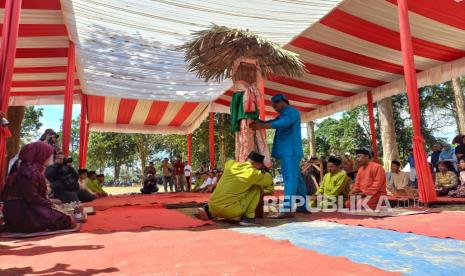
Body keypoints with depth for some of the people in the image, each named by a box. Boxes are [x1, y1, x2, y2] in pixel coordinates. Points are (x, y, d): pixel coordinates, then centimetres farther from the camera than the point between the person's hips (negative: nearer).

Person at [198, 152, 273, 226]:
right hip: (230, 211, -6)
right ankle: (249, 217, 6)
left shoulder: (230, 164, 10)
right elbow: (269, 180, 14)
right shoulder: (252, 173, -4)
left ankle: (207, 209, 19)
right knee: (256, 187, 5)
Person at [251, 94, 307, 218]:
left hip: (290, 150, -10)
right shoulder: (282, 115, 26)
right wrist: (258, 122, -3)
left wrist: (263, 126, -31)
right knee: (296, 178, 12)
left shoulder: (292, 111, -4)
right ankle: (304, 206, 20)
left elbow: (285, 122, -23)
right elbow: (272, 122, 17)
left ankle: (286, 209, -20)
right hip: (286, 151, 10)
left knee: (290, 178, -15)